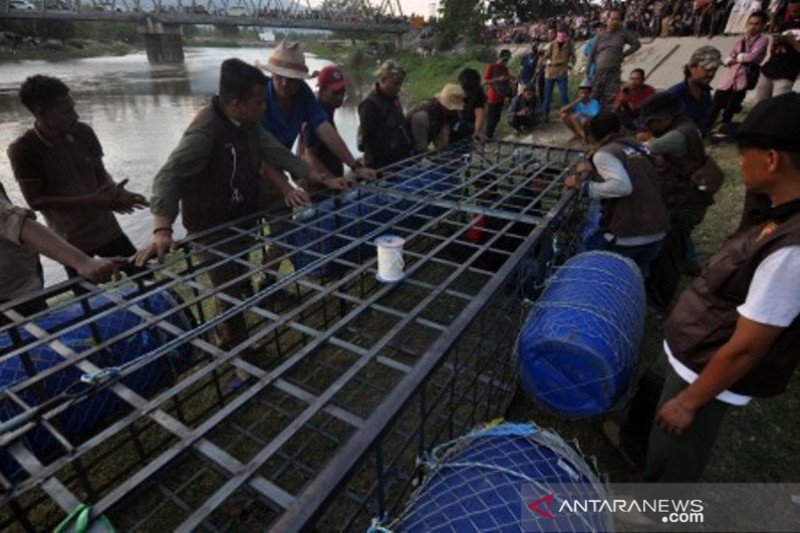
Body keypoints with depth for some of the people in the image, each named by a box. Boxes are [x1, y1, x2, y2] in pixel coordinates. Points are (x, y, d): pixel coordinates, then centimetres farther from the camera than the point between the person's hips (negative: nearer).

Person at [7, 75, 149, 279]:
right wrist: (91, 201, -22)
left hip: (107, 229, 4)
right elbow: (35, 201, -13)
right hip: (71, 241, -4)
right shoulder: (23, 149, -15)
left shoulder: (83, 132, -5)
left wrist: (116, 192, -17)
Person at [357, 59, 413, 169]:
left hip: (400, 161, 8)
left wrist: (409, 149, 14)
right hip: (380, 165, -8)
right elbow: (369, 139, -20)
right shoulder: (369, 104, -17)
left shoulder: (394, 99, 11)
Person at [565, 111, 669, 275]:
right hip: (657, 232, 7)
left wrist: (584, 187, -13)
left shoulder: (603, 154, -8)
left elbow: (622, 185, -24)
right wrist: (593, 168, 18)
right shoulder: (639, 147, 12)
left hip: (628, 235, -7)